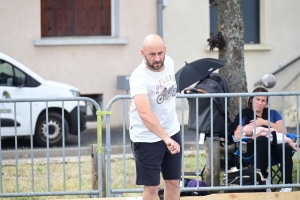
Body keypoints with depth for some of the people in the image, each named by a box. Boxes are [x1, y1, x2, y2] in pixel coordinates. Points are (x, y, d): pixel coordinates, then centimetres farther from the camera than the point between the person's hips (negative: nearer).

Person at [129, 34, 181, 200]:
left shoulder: (169, 62, -6)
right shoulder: (139, 77, -28)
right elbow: (145, 113, -43)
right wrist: (166, 139, -55)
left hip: (172, 132, 7)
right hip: (147, 138, -6)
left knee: (173, 182, 11)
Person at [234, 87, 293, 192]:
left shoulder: (272, 113, 19)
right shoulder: (244, 114, 11)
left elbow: (284, 131, 3)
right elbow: (237, 136, -3)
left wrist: (265, 122, -5)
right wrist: (255, 136, -17)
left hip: (272, 147, 2)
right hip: (253, 149, -2)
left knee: (286, 148, -33)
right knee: (262, 140, -38)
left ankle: (287, 184, -37)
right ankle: (263, 178, -34)